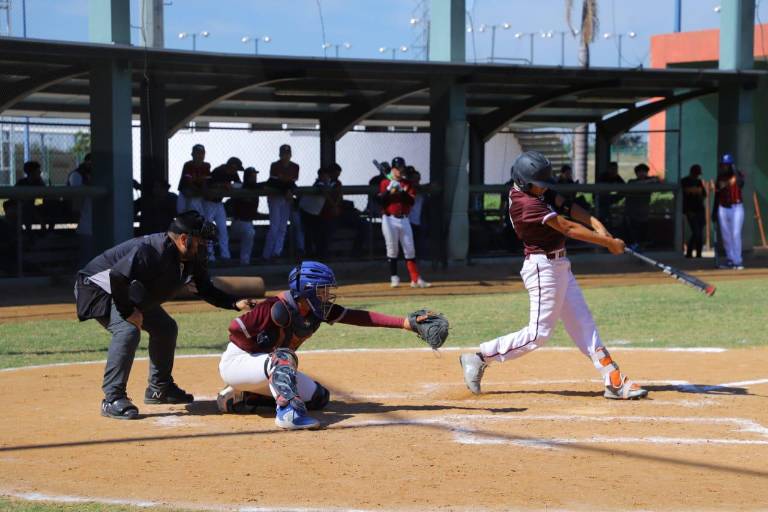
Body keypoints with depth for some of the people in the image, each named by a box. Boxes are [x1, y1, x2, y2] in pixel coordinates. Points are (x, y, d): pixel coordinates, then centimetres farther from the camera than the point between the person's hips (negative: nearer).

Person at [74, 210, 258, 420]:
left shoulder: (192, 260, -6)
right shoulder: (151, 251, -35)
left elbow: (206, 290, 3)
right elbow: (117, 276, -43)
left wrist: (235, 303, -13)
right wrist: (128, 312, -31)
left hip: (133, 295, 10)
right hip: (99, 288, -10)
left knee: (165, 328, 12)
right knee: (128, 330, -30)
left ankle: (159, 389, 26)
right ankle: (112, 399, -27)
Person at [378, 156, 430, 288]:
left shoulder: (408, 184, 10)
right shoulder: (385, 183, 3)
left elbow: (411, 201, -1)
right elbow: (381, 201, -7)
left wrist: (402, 192, -14)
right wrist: (389, 190, -17)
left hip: (404, 219, 3)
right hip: (389, 219, -3)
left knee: (410, 249, 0)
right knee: (392, 249, -2)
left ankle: (415, 279, -2)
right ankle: (394, 278, 6)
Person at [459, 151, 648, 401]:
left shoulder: (536, 191, 6)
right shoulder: (525, 203, -23)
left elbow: (566, 206, 0)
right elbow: (567, 227, -24)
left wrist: (596, 224, -17)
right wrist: (609, 243, -22)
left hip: (559, 266, 10)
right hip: (544, 267, -10)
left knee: (582, 324, 6)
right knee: (539, 332, -5)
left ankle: (614, 381, 6)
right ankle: (480, 358, 5)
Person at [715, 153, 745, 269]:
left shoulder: (738, 174, -4)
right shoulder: (720, 178, 8)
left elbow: (740, 184, -28)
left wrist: (734, 170, -27)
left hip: (736, 207, -5)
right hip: (723, 208, 5)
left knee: (736, 234, -13)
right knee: (726, 236, 6)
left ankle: (738, 261, -13)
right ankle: (730, 259, 15)